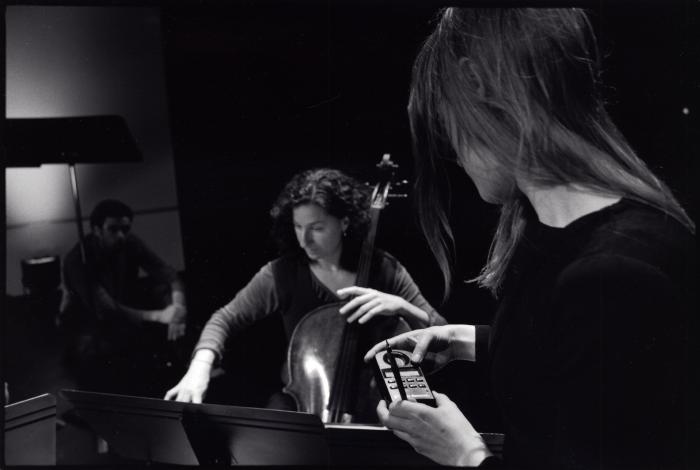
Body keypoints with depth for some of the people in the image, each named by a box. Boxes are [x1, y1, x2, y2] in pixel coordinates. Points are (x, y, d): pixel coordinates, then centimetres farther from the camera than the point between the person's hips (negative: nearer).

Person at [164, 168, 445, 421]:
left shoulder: (383, 270, -5)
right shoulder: (281, 274, -5)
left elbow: (441, 333, -5)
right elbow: (224, 320, -3)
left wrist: (400, 306, -25)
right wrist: (201, 366, -23)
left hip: (371, 405, -1)